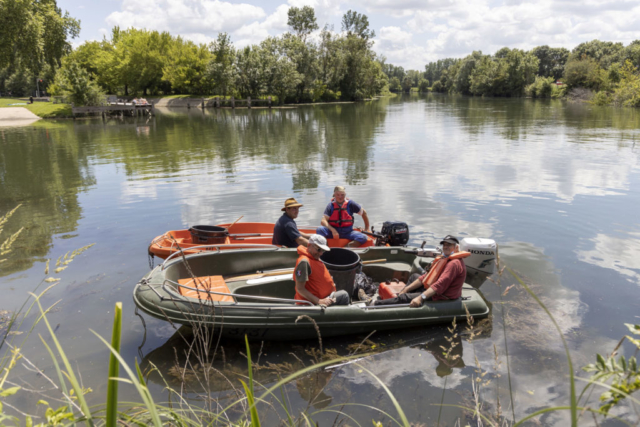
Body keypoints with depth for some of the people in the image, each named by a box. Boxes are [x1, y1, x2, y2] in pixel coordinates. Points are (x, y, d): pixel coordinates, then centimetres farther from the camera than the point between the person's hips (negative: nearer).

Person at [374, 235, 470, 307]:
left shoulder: (454, 263, -21)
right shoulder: (443, 259, 15)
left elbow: (440, 285, -33)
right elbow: (427, 276, 12)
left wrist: (421, 297, -41)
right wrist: (406, 289, 6)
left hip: (441, 297, -11)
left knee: (404, 298, -19)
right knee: (414, 276, 28)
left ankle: (376, 305, -12)